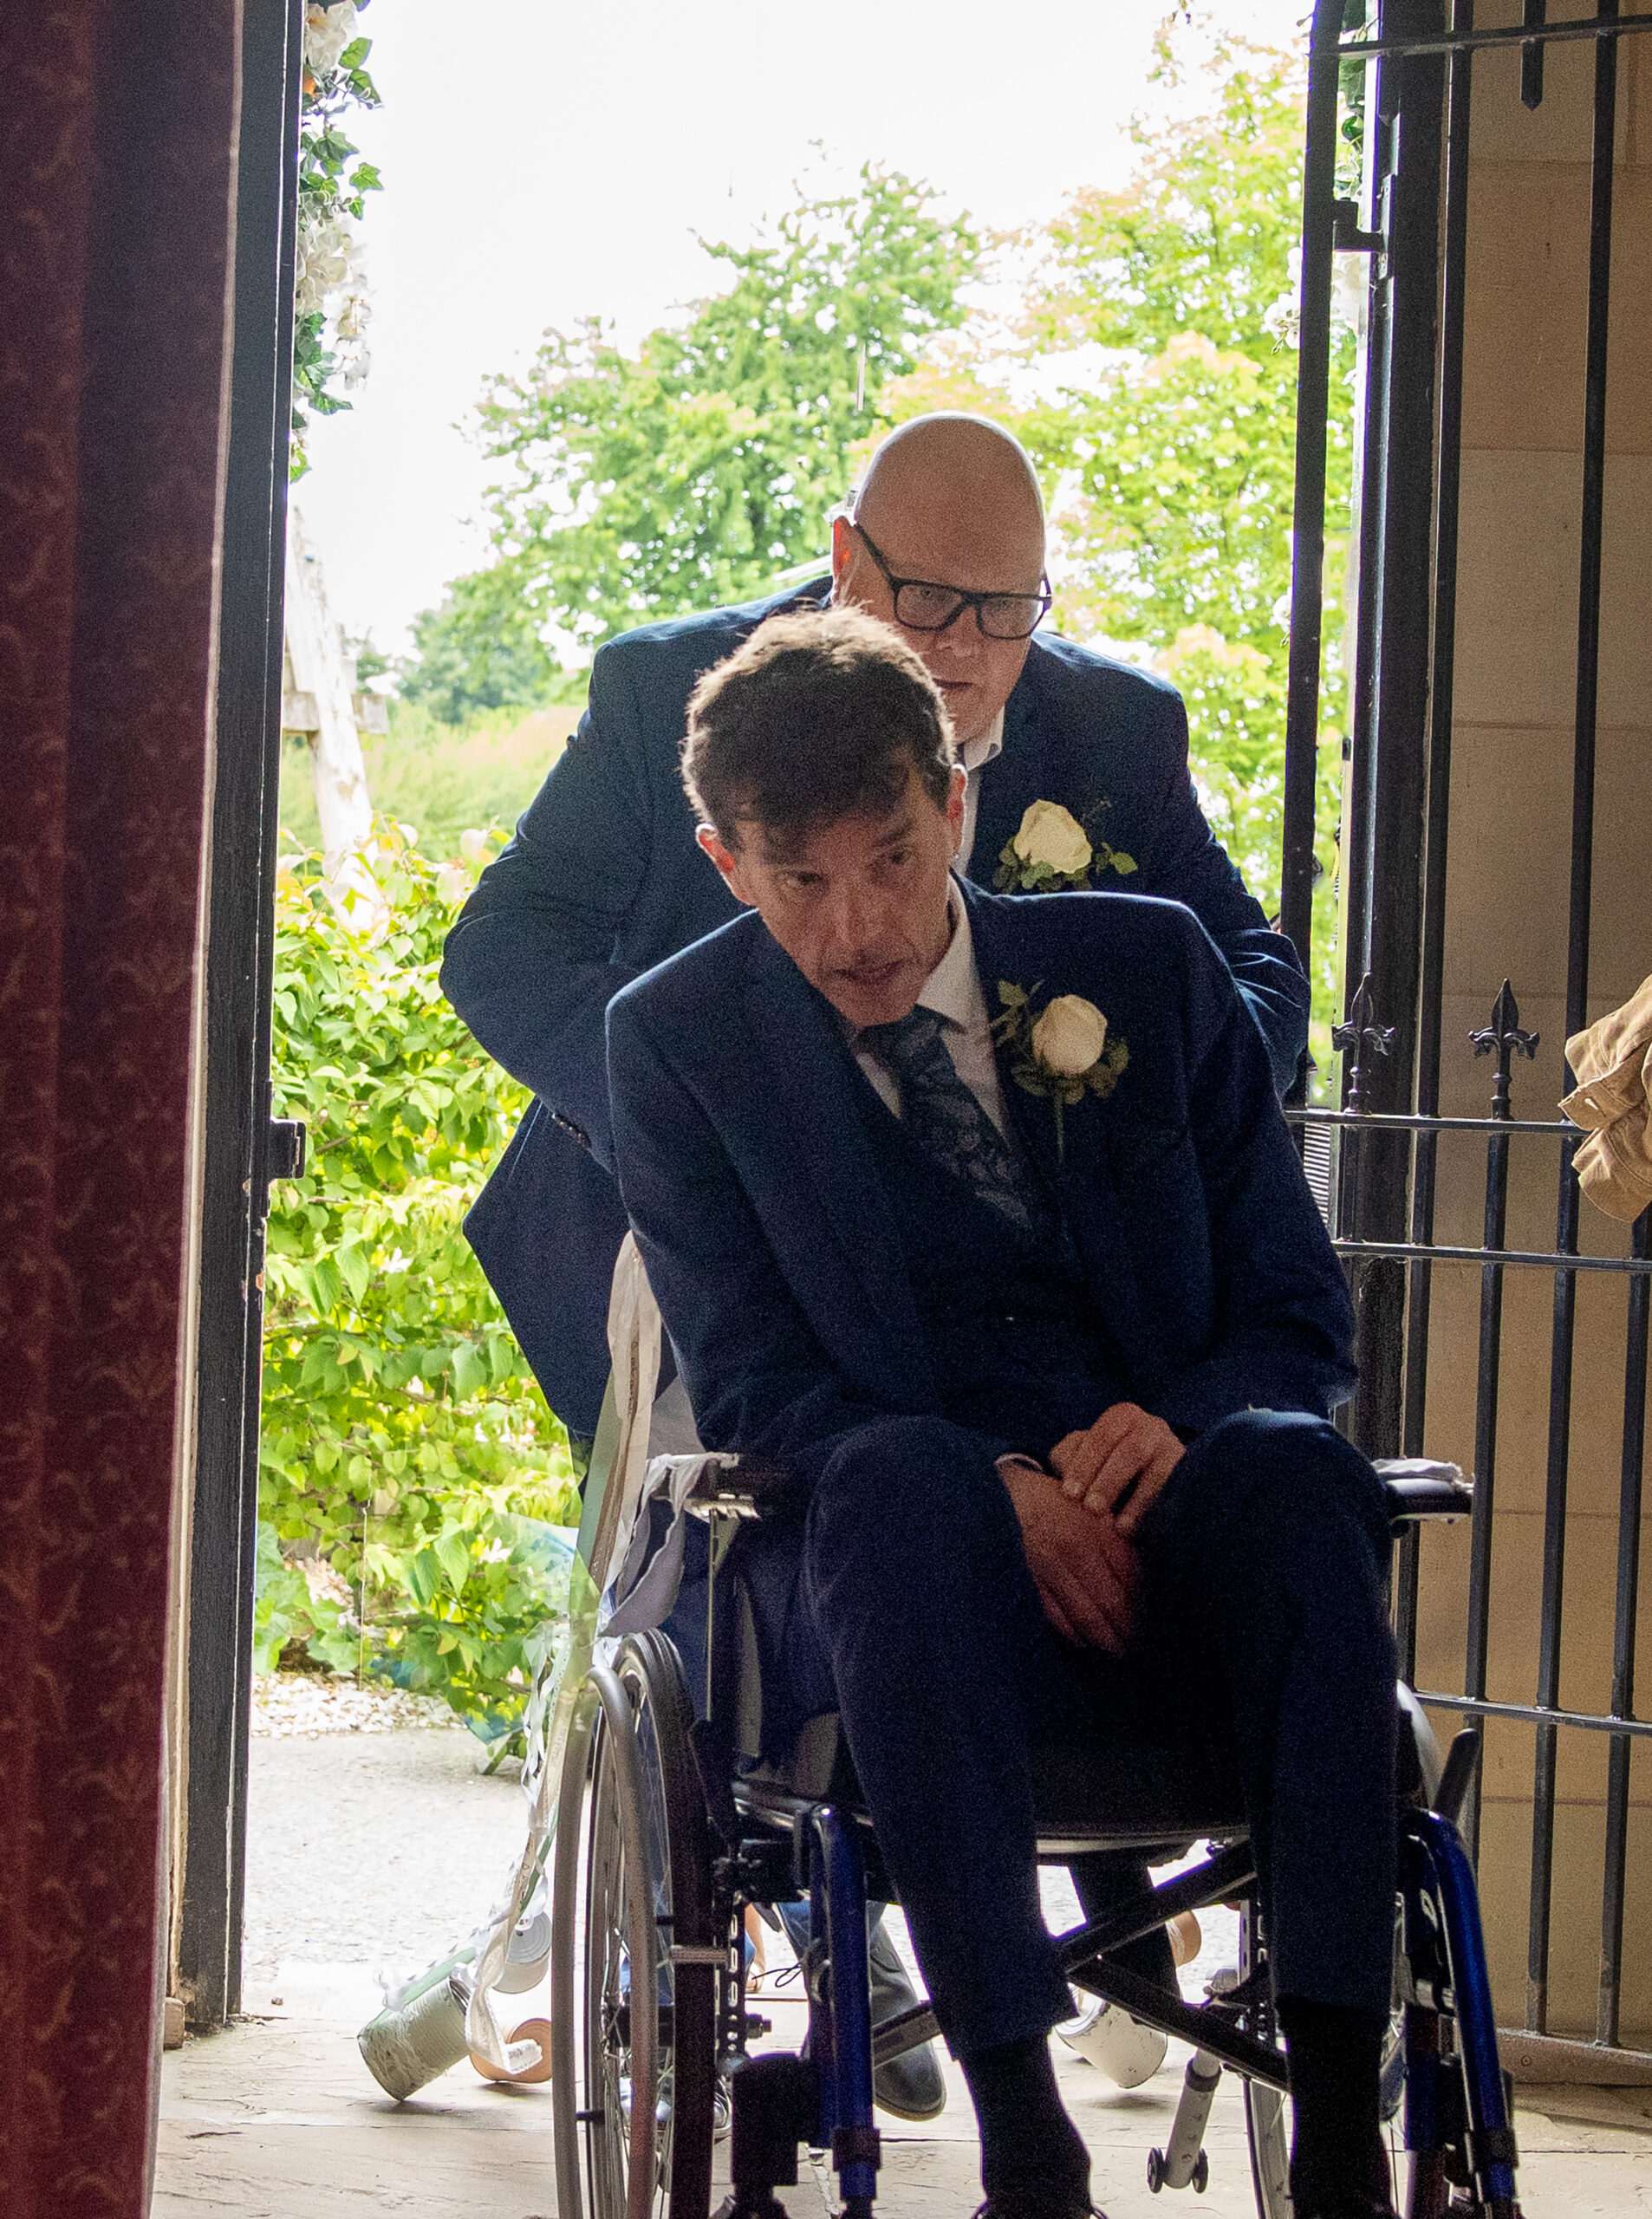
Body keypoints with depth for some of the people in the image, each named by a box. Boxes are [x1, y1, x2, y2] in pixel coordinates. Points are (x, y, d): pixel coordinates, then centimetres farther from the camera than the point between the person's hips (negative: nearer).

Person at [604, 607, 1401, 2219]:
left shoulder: (1149, 972, 11)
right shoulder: (679, 1039, 6)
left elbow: (1301, 1320, 10)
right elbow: (750, 1387, -1)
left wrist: (1180, 1421, -14)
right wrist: (999, 1489, -20)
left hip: (1162, 1552, 2)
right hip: (875, 1564, -2)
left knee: (1297, 1470, -33)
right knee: (900, 1475, -37)